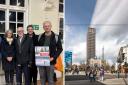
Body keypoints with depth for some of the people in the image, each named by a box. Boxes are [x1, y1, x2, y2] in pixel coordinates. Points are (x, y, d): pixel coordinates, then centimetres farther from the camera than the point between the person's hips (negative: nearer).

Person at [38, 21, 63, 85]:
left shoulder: (56, 37, -1)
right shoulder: (40, 37, 9)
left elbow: (60, 49, 0)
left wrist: (53, 57, -11)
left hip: (50, 61, -3)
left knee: (50, 80, 3)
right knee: (42, 79, 12)